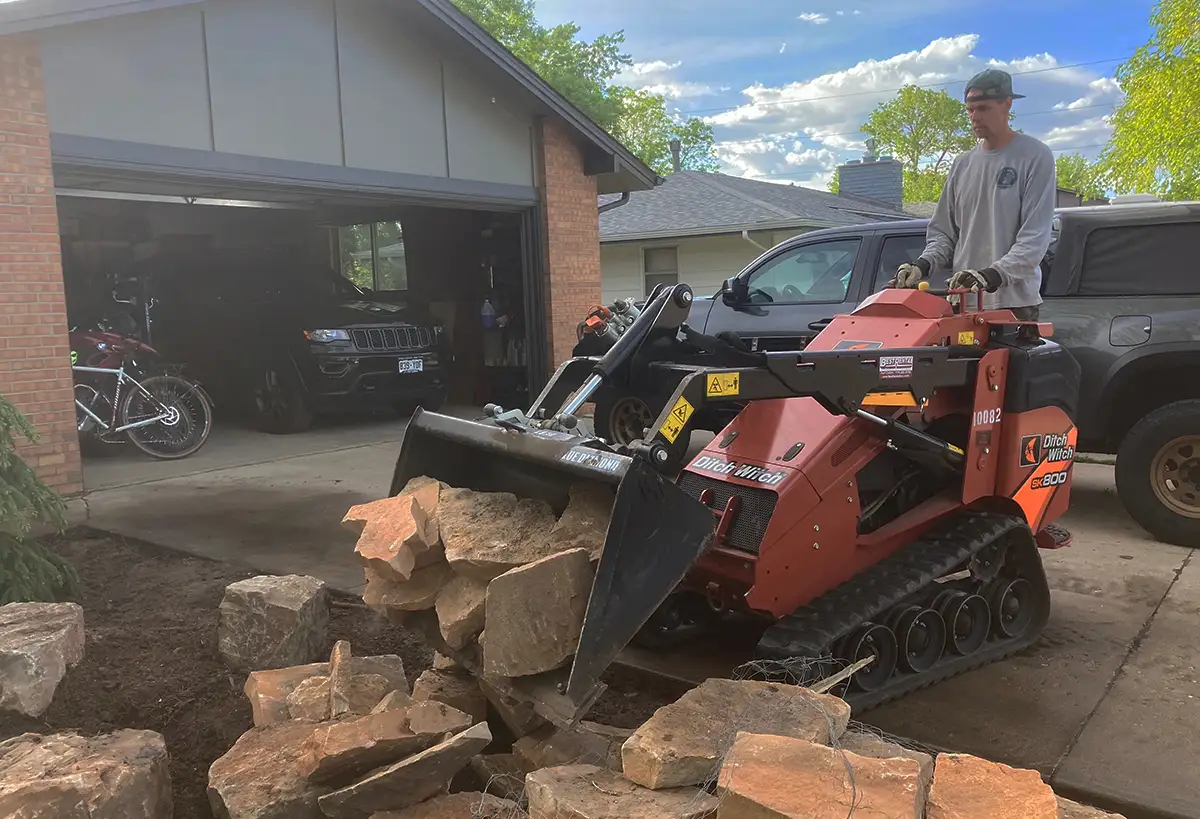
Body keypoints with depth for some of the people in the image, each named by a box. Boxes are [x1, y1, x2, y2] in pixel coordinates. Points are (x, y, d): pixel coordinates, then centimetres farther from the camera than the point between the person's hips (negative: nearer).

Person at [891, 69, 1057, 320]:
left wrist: (994, 274, -24)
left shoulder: (1035, 157, -1)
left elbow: (1035, 236, -10)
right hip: (963, 303, 5)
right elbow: (943, 230, 18)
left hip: (1014, 301, -4)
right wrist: (924, 263, -3)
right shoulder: (962, 164, 16)